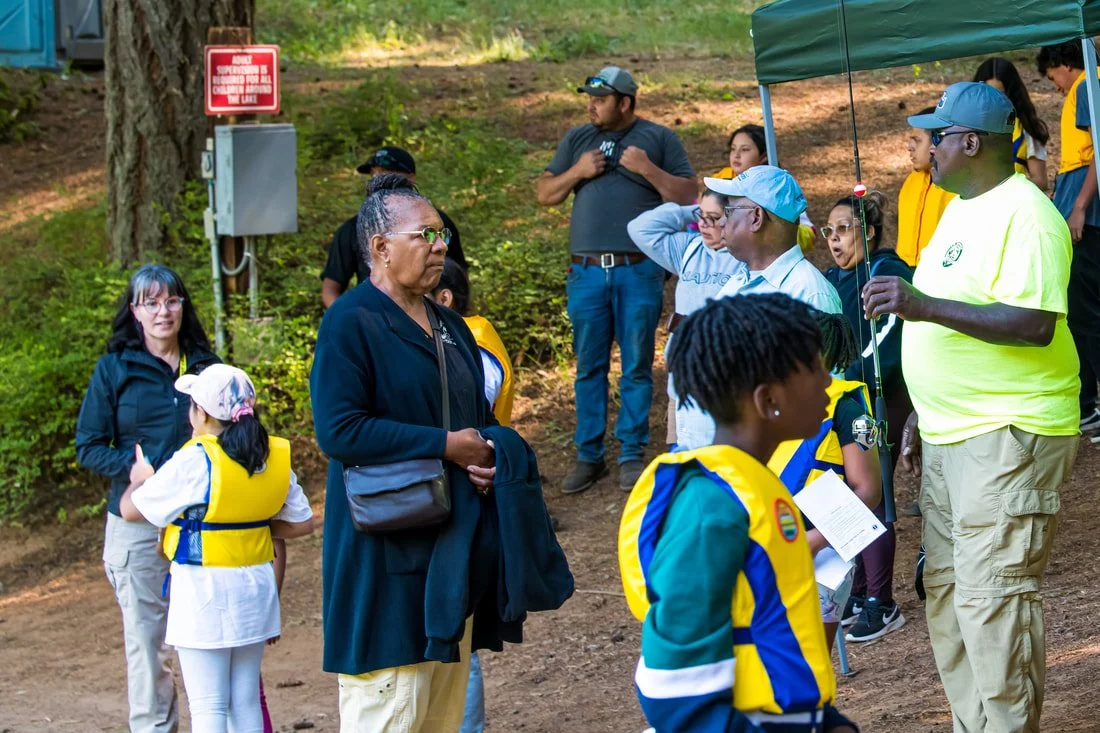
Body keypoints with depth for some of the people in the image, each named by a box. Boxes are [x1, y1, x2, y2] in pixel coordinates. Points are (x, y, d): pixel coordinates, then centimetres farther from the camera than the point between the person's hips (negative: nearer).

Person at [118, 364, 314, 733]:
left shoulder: (193, 463, -15)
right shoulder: (275, 457, 3)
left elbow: (131, 509, -7)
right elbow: (302, 523, 9)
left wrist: (140, 478, 14)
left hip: (204, 591, -6)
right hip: (256, 589, 6)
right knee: (246, 702, 12)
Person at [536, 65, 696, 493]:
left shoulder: (659, 139, 6)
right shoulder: (577, 140, 15)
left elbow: (688, 196, 0)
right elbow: (545, 195, 14)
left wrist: (647, 169, -11)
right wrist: (577, 172, -3)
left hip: (639, 269, -3)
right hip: (587, 270, 3)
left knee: (636, 367, 1)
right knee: (589, 367, 4)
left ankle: (632, 454, 9)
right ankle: (589, 456, 10)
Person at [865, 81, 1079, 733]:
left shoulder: (1024, 216, -16)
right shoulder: (962, 209, 15)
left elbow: (1035, 324, -27)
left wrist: (925, 305, -31)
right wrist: (923, 413, 22)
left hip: (1009, 435, -10)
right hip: (951, 435, 10)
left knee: (993, 597, -11)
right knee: (947, 590, 13)